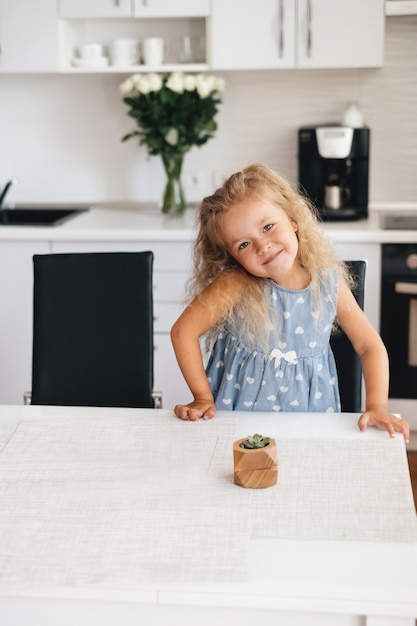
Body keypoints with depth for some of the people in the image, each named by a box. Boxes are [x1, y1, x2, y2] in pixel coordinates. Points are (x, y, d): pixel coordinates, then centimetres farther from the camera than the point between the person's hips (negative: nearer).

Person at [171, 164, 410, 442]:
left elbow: (370, 345, 0)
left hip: (311, 411, -1)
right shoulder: (235, 286, -16)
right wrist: (203, 398, -5)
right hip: (239, 410, 1)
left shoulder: (330, 282, -7)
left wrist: (377, 406, -13)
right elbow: (184, 332, -10)